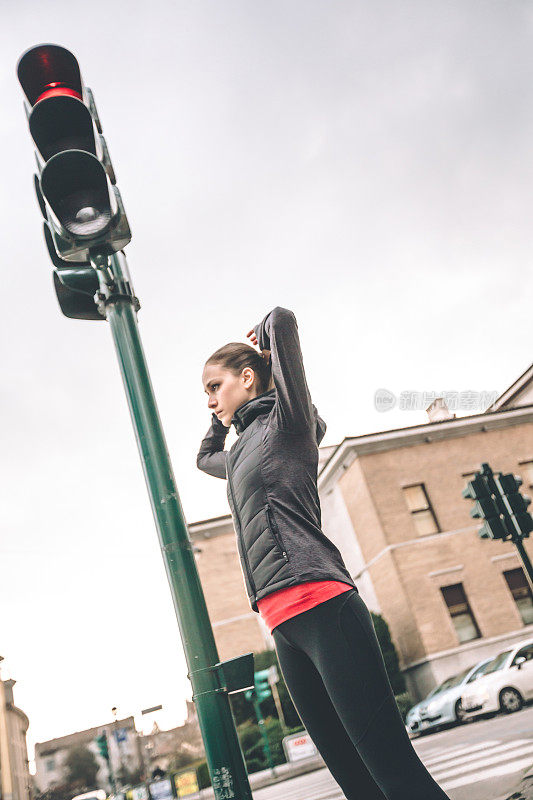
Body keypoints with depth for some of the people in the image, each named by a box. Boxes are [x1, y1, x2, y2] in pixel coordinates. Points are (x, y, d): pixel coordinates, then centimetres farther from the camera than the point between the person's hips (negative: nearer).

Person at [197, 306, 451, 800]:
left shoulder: (285, 419, 5)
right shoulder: (240, 454, 27)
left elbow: (283, 320, -5)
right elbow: (203, 457, 50)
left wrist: (263, 336, 17)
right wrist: (224, 413, 36)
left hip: (321, 609, -8)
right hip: (285, 628, 8)